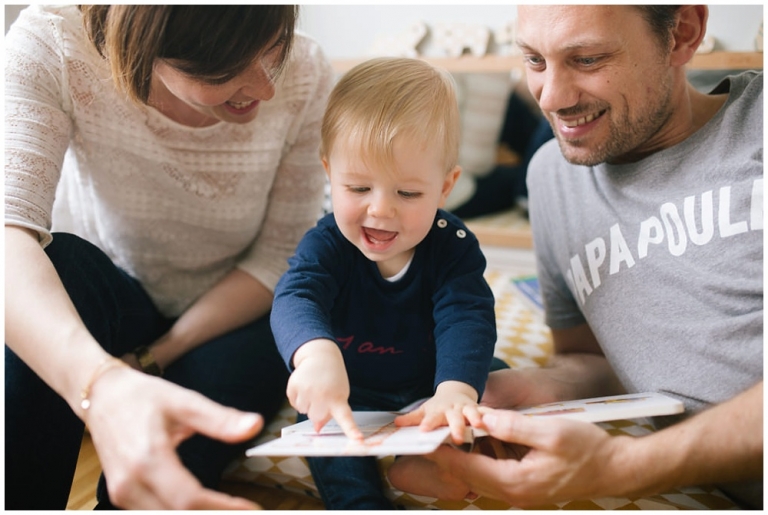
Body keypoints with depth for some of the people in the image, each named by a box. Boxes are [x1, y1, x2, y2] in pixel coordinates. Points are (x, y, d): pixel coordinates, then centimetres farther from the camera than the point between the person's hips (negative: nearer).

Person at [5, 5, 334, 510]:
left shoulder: (304, 75, -20)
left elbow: (279, 258, -13)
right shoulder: (51, 45, -23)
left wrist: (153, 360, -20)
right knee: (56, 265, -33)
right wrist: (102, 383, -56)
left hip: (227, 321, 0)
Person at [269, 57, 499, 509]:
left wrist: (455, 389, -52)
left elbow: (466, 318, -30)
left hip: (427, 392, 2)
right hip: (348, 394, -1)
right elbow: (295, 298, -37)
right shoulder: (326, 244, -18)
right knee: (327, 434, -28)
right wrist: (317, 353, -62)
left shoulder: (454, 247, -16)